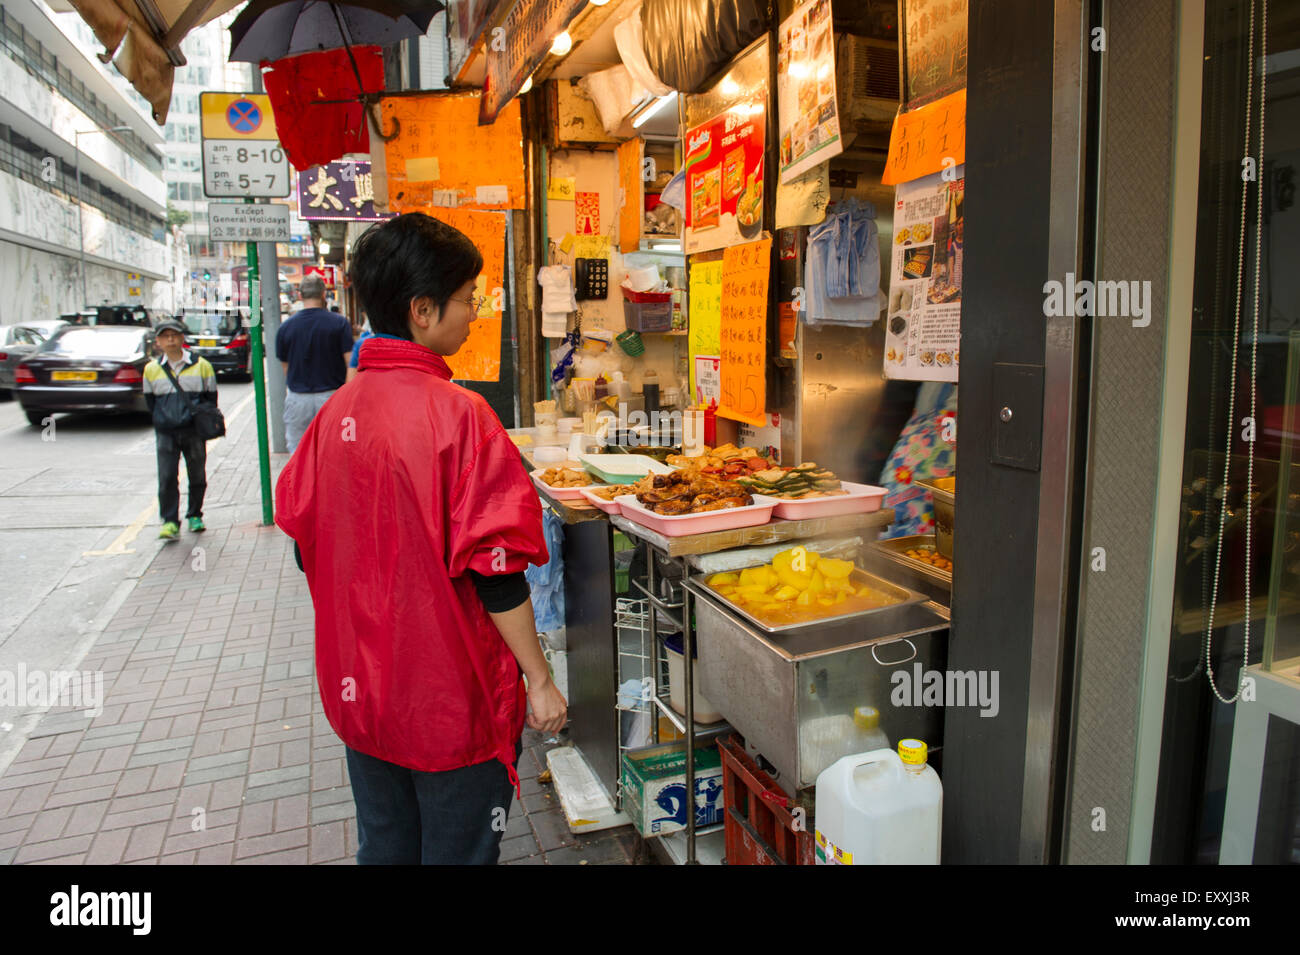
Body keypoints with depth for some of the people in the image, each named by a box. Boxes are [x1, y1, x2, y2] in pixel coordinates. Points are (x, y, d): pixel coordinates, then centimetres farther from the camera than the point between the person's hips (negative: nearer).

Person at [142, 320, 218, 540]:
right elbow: (150, 401, 15)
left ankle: (195, 516, 25)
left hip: (193, 431, 0)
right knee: (167, 478, -7)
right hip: (165, 432, 0)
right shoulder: (151, 369, 6)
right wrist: (162, 419, 7)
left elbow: (211, 396, 9)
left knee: (197, 476, 9)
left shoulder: (201, 365, 2)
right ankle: (170, 522, -3)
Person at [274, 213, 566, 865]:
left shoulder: (337, 409, -2)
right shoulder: (456, 413, -21)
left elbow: (306, 546, 5)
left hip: (358, 686, 6)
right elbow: (493, 569, -20)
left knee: (384, 845, 23)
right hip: (450, 694, -6)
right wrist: (539, 680, -10)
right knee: (458, 851, 14)